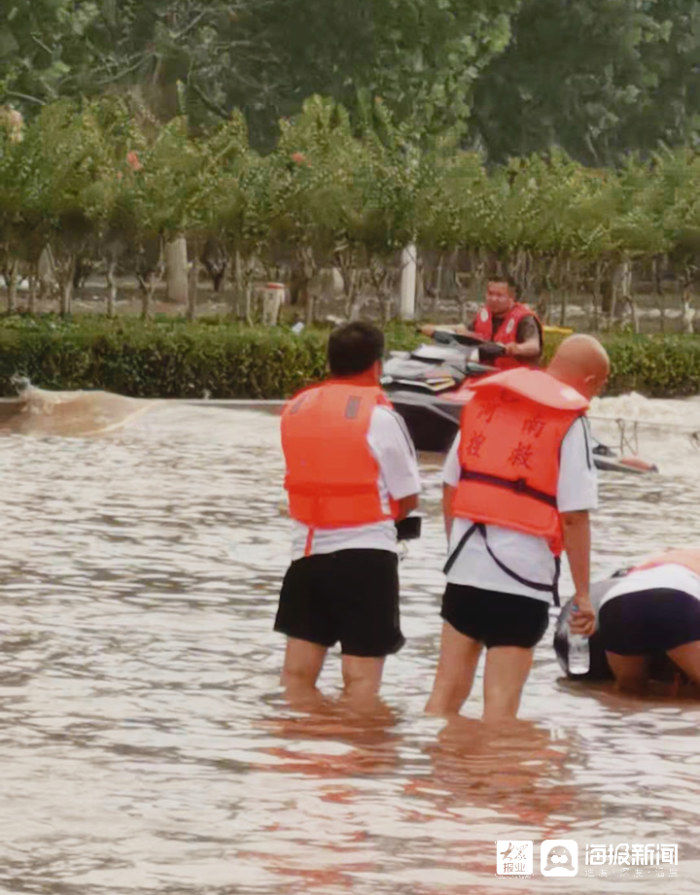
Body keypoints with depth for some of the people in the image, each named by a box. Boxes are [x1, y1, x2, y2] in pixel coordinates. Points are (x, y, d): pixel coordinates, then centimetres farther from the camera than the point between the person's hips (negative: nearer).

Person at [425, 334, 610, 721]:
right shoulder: (570, 421, -9)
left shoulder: (483, 399, 10)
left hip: (466, 567, 6)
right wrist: (583, 595, -7)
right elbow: (574, 517, -13)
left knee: (447, 690, 12)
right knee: (501, 703, -1)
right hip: (522, 575, -5)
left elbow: (449, 489, 14)